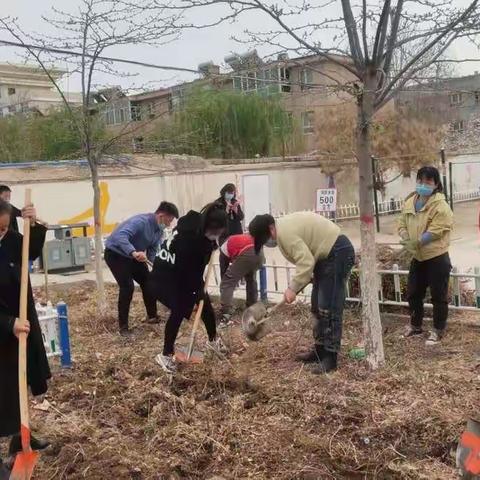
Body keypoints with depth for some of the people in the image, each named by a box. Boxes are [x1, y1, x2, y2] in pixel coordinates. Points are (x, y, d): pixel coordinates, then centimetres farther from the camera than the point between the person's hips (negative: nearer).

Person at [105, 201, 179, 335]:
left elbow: (152, 252, 1)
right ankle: (123, 326, -9)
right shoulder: (141, 221, -31)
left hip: (133, 256, 9)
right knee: (127, 286, -19)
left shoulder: (159, 230, -3)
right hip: (115, 254, -9)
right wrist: (134, 252, -58)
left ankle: (152, 316, 25)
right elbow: (120, 236, -45)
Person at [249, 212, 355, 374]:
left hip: (338, 253, -11)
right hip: (326, 254, 11)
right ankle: (320, 350, 23)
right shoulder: (285, 228, 10)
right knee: (318, 306, 14)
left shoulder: (285, 232, -22)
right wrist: (296, 286, 6)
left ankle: (330, 357, -8)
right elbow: (305, 257, 13)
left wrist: (293, 288, -22)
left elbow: (306, 262, -27)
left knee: (329, 308, -11)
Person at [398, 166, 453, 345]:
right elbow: (402, 225, 4)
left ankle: (438, 330, 20)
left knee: (438, 296, 5)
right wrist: (406, 239, -16)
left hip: (437, 258, -7)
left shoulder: (441, 206, -18)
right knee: (413, 293, 16)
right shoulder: (409, 202, 4)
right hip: (418, 257, 7)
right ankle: (415, 325, 34)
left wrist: (415, 242, -26)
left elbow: (435, 232, -25)